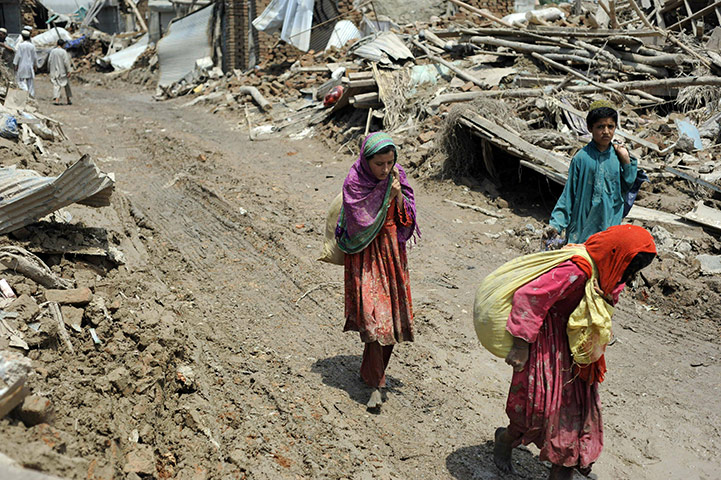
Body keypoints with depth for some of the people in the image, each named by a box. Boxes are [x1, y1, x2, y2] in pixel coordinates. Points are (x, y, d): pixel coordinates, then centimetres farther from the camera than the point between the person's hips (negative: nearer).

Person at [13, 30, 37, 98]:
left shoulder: (20, 45, -10)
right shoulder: (32, 46, -1)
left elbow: (18, 55, -11)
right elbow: (35, 57, 4)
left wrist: (16, 64, -5)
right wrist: (35, 65, 15)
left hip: (22, 65, -3)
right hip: (30, 66, 3)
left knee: (20, 79, 6)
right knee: (30, 80, 7)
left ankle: (25, 90, -16)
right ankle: (32, 94, 4)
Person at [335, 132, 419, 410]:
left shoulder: (397, 176, -3)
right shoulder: (354, 182, -15)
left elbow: (407, 221, -3)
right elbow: (363, 224, -21)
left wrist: (398, 195, -20)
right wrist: (385, 193, -21)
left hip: (392, 252, 5)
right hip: (366, 255, -4)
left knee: (390, 316, 8)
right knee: (373, 315, -9)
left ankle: (370, 371, 27)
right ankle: (376, 383, 3)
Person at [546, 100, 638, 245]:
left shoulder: (617, 156, 2)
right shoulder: (582, 157, -7)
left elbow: (627, 188, 6)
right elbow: (569, 193, -3)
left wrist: (626, 160, -5)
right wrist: (556, 223, -8)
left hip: (610, 222, 3)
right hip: (583, 225, -2)